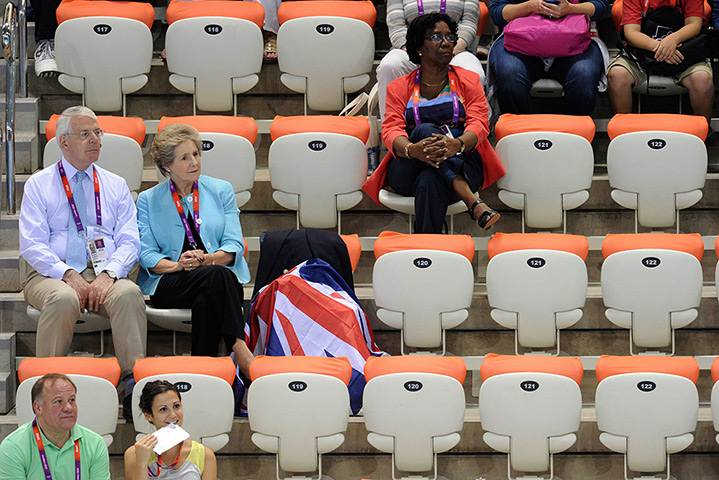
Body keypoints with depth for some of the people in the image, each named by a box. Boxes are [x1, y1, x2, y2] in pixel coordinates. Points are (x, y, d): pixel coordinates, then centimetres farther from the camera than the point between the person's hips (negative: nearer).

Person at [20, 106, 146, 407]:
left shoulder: (116, 186, 18)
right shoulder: (39, 185, 11)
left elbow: (129, 242, 8)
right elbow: (31, 245, 0)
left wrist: (109, 273, -14)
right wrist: (68, 275, -17)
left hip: (105, 276, 2)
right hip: (53, 274, -2)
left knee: (128, 293, -33)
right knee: (63, 299, -38)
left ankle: (134, 379, -36)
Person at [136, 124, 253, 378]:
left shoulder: (221, 190, 16)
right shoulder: (148, 200, 15)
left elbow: (234, 246, 7)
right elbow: (147, 254, 4)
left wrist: (204, 259, -14)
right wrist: (177, 265, -16)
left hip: (221, 278, 1)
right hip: (169, 285, -1)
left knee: (205, 302, -38)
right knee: (216, 276, -36)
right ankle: (240, 352, -45)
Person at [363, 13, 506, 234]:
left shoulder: (468, 81, 14)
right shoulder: (399, 88, 16)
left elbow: (479, 124, -2)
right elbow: (391, 130, -1)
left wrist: (457, 144, -28)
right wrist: (412, 149, -28)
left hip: (462, 164, -1)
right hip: (407, 172, 1)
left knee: (430, 182, -38)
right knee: (425, 131, -34)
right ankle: (474, 203, -46)